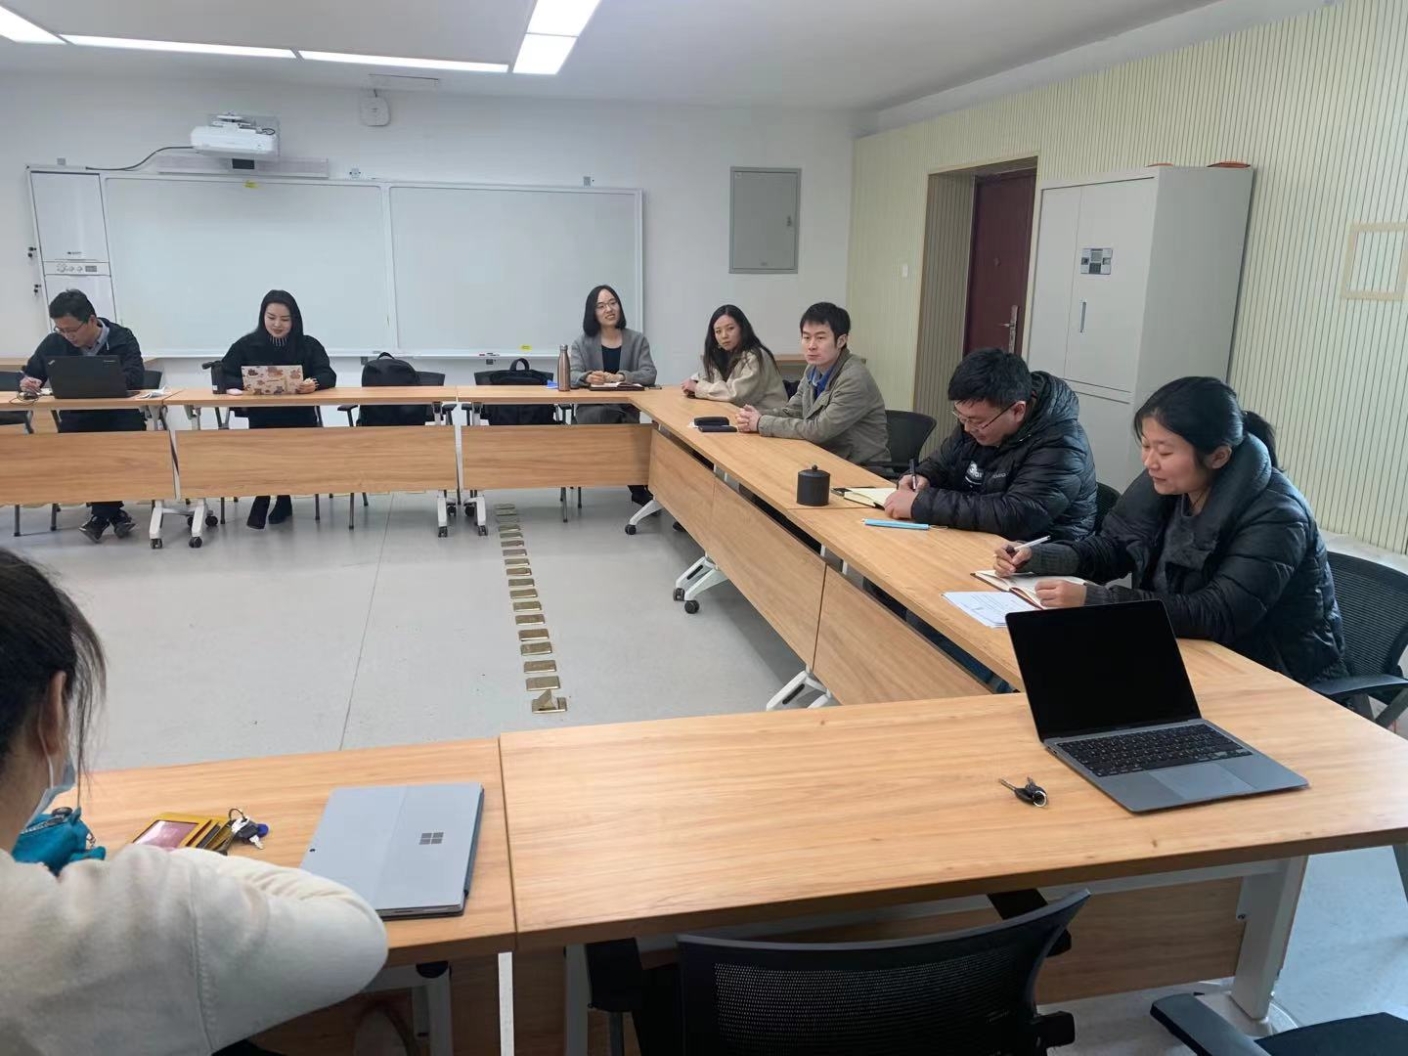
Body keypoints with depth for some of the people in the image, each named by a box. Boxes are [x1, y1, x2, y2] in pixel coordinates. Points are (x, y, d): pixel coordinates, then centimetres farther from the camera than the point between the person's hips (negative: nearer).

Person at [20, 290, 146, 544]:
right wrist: (27, 383, -9)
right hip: (76, 418, 3)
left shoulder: (122, 339, -7)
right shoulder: (54, 343, 4)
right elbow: (30, 373, 17)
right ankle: (112, 512, -14)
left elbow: (135, 378, -22)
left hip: (119, 416, -3)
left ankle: (101, 513, -10)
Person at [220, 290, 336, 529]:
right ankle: (281, 500, -6)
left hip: (300, 420, 0)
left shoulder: (309, 345, 2)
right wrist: (246, 384, -21)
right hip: (261, 420, 0)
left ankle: (263, 501, -3)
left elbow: (328, 375, -8)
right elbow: (224, 376, 1)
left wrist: (314, 383, -32)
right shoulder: (246, 345, 4)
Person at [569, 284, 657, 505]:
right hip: (591, 410, -1)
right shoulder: (583, 342, 5)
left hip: (626, 410, 1)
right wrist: (588, 377, -33)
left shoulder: (637, 340, 6)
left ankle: (639, 488, -13)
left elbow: (649, 374, -8)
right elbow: (572, 376, -8)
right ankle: (640, 488, -20)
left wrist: (620, 377, -25)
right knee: (610, 416, -33)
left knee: (619, 421, -32)